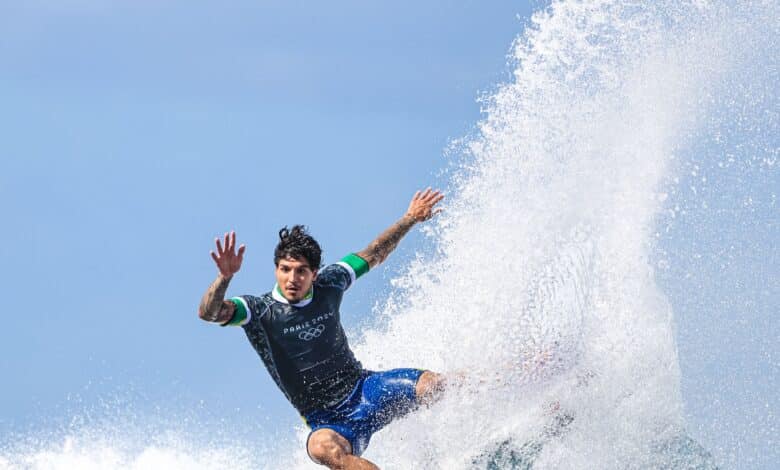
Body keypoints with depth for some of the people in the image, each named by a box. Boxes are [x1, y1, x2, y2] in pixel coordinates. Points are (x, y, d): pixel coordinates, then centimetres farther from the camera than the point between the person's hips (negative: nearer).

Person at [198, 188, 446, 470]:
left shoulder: (328, 286, 1)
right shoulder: (259, 311, -10)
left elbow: (373, 255, 17)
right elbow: (208, 313, -27)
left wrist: (410, 219, 20)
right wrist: (225, 278, -46)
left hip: (364, 388, 4)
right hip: (327, 419, -4)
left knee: (433, 385, -19)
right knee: (323, 447, -41)